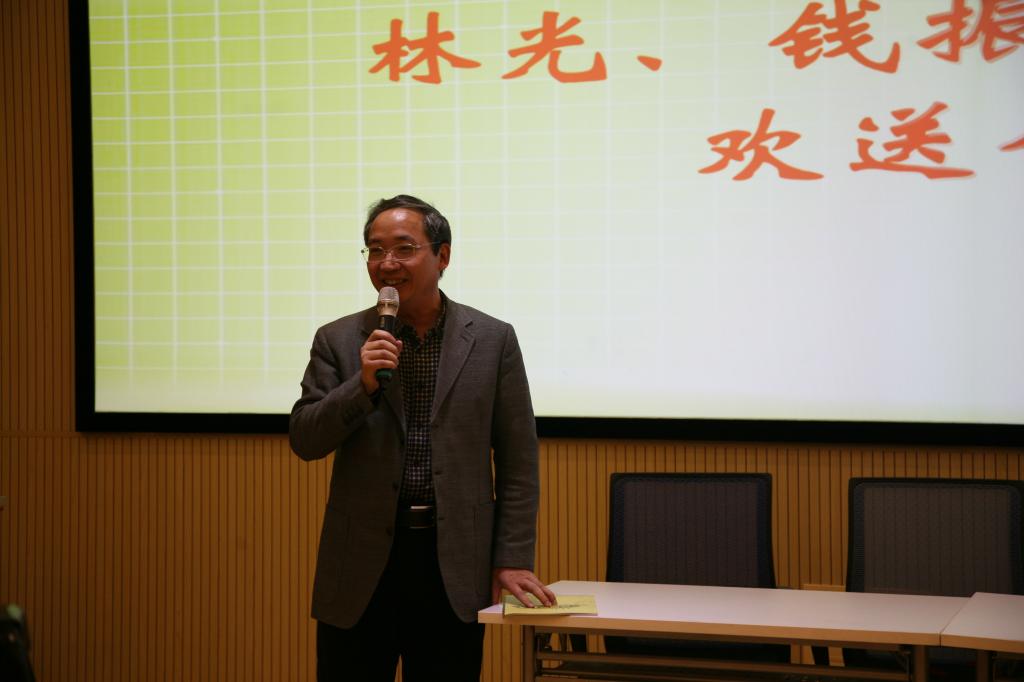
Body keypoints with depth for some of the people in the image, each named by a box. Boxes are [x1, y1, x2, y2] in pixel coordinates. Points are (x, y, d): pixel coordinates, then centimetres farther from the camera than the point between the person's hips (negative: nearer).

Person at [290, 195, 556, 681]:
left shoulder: (493, 340, 4)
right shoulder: (338, 341, 6)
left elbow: (518, 463, 3)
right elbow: (304, 441, 0)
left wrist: (513, 560, -2)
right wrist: (363, 384, -15)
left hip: (455, 565, 0)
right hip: (361, 563, 1)